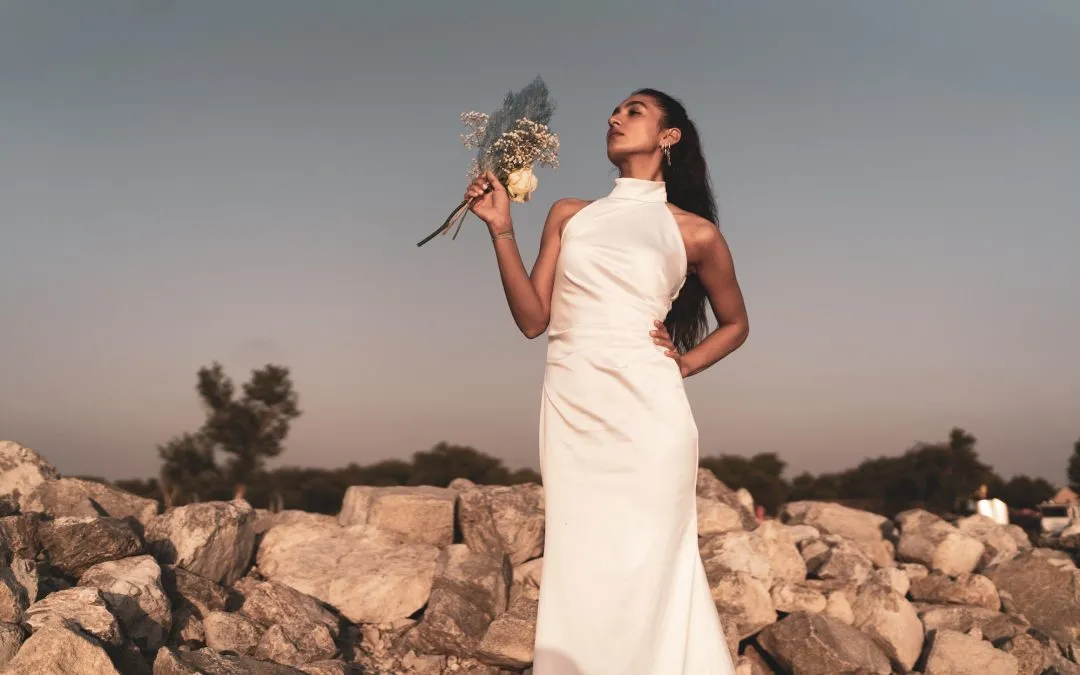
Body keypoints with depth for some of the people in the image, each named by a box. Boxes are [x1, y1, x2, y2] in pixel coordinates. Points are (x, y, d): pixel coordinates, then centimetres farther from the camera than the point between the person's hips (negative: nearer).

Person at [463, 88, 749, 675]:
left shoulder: (694, 231, 7)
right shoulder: (569, 215, 14)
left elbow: (734, 324, 19)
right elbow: (532, 318, 7)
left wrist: (682, 365, 2)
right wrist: (500, 229, -1)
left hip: (645, 414, -3)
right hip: (571, 412, 3)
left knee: (644, 570, -1)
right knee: (578, 570, 5)